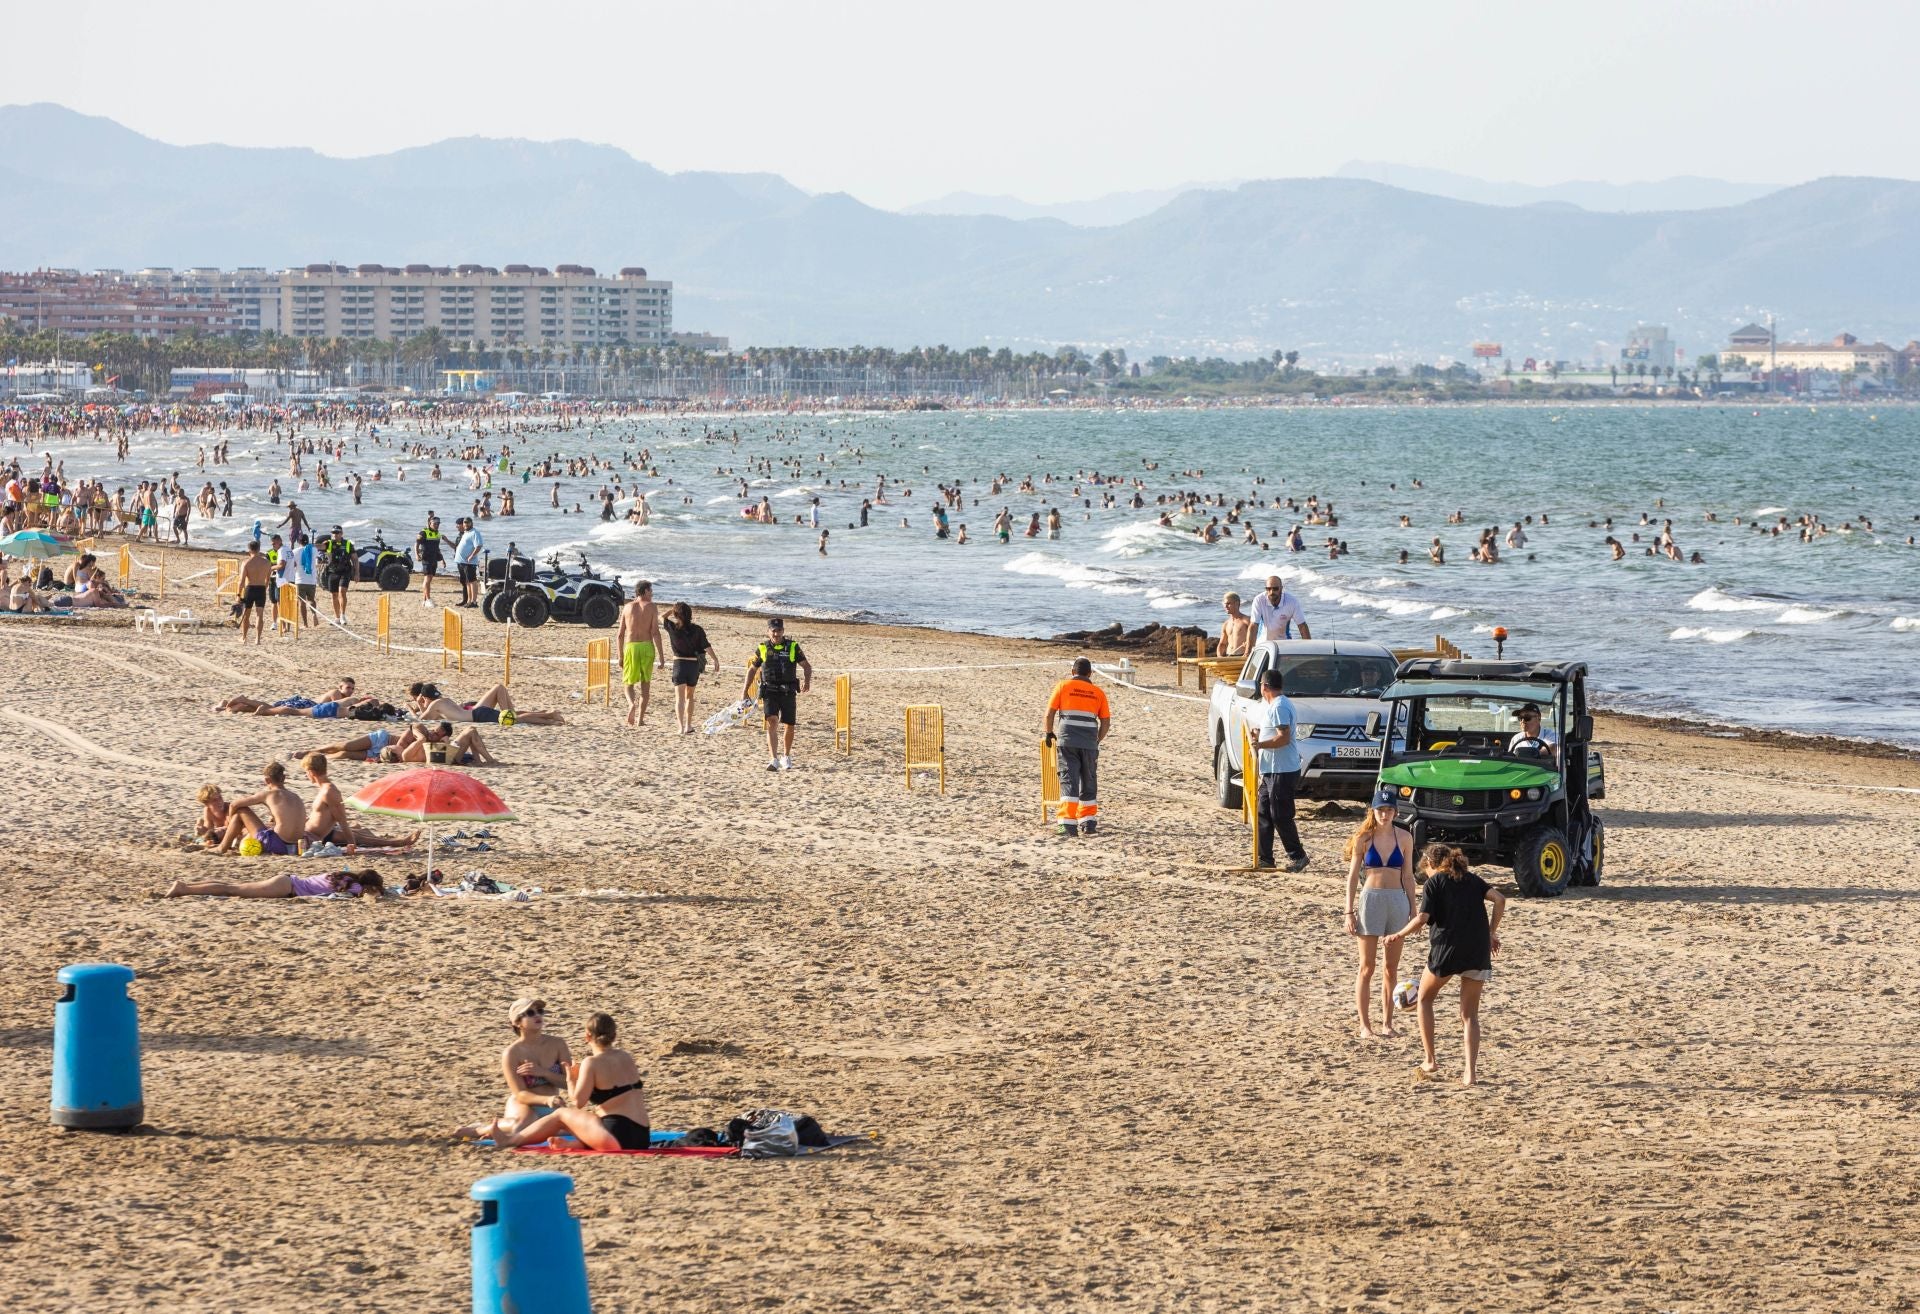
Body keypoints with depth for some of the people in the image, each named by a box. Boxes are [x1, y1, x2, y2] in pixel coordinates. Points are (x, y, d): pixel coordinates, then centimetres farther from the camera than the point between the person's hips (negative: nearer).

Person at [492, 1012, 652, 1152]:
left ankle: (508, 1141, 21)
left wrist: (571, 1079, 6)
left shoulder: (592, 1063, -8)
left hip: (619, 1135, -7)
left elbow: (578, 1101, -11)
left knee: (561, 1114, 12)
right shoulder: (627, 1058, 13)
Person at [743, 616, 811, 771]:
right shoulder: (762, 649, 6)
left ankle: (786, 756, 31)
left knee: (789, 726, 8)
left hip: (788, 692, 1)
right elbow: (752, 669, 16)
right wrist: (745, 691, 14)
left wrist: (807, 681, -18)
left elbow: (806, 666, 3)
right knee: (772, 722, -17)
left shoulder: (793, 647, 3)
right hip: (769, 691, -1)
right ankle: (774, 760, -23)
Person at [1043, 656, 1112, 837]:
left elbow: (1049, 713, 0)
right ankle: (1088, 822, 20)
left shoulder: (1063, 686, 6)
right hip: (1089, 743, 2)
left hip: (1067, 741, -2)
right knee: (1089, 782, 15)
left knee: (1069, 781, -4)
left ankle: (1068, 823, -15)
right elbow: (1106, 722, 8)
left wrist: (1049, 732, 16)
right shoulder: (1098, 692, 12)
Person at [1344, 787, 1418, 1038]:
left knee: (1392, 968, 7)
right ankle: (1365, 1025, 5)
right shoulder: (1363, 838, -2)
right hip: (1370, 899, -2)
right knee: (1367, 968, 1)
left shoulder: (1404, 838, 3)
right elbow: (1353, 876, 0)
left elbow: (1408, 876, 8)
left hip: (1397, 901, 2)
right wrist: (1349, 912, -5)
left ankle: (1387, 1022, 15)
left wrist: (1413, 910, 5)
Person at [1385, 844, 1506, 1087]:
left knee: (1425, 998, 21)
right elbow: (1499, 899, 3)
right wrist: (1491, 933, 10)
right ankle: (1470, 1071, -2)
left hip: (1446, 948, -4)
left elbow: (1422, 919, -9)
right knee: (1470, 1014, 11)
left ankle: (1431, 1061, 16)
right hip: (1478, 951, 4)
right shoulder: (1472, 880, 16)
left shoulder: (1434, 882, 2)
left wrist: (1398, 935, 5)